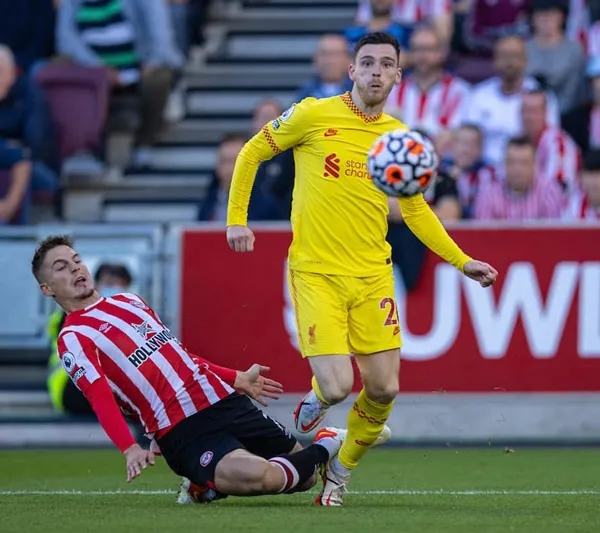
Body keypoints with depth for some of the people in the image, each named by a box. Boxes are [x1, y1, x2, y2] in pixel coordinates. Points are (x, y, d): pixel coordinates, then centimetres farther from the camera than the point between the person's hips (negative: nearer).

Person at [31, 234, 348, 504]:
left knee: (305, 474, 8)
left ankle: (209, 486, 18)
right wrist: (129, 449, -33)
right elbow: (101, 398, -17)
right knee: (259, 476, -32)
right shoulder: (73, 340, -2)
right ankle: (324, 448, -3)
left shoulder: (128, 301, 22)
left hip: (224, 399, 8)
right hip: (184, 432, -8)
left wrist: (237, 379, 31)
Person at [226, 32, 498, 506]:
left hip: (372, 276, 4)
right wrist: (237, 218, -1)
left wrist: (462, 261, 12)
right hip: (316, 273, -4)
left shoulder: (401, 138, 6)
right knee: (337, 388, -16)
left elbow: (415, 209, 19)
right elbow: (251, 153, 6)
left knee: (383, 389, 0)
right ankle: (317, 397, 23)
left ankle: (341, 471, 27)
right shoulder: (314, 115, -7)